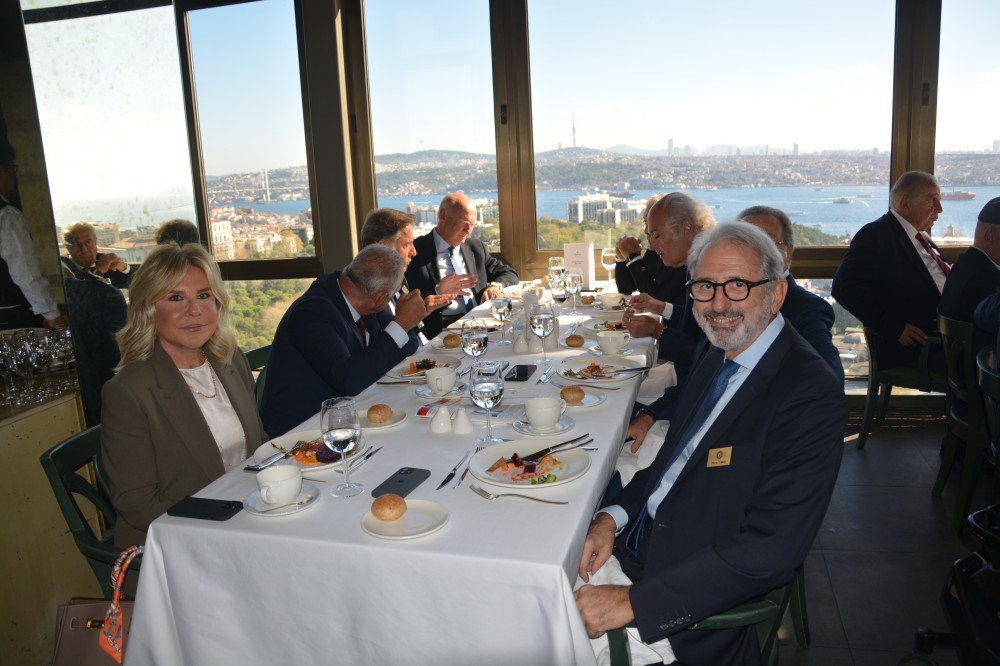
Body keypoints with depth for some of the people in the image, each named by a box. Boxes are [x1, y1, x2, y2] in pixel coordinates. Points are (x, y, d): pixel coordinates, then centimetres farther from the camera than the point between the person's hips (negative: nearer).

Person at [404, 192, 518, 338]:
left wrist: (496, 286, 1)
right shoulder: (416, 252, -1)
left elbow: (509, 273, 24)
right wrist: (438, 292, -23)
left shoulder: (476, 247, 17)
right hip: (441, 330, -6)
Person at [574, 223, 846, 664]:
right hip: (642, 541, 8)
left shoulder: (811, 395, -22)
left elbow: (768, 550, -26)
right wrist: (612, 517, -4)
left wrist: (633, 601, -26)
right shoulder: (717, 360, 7)